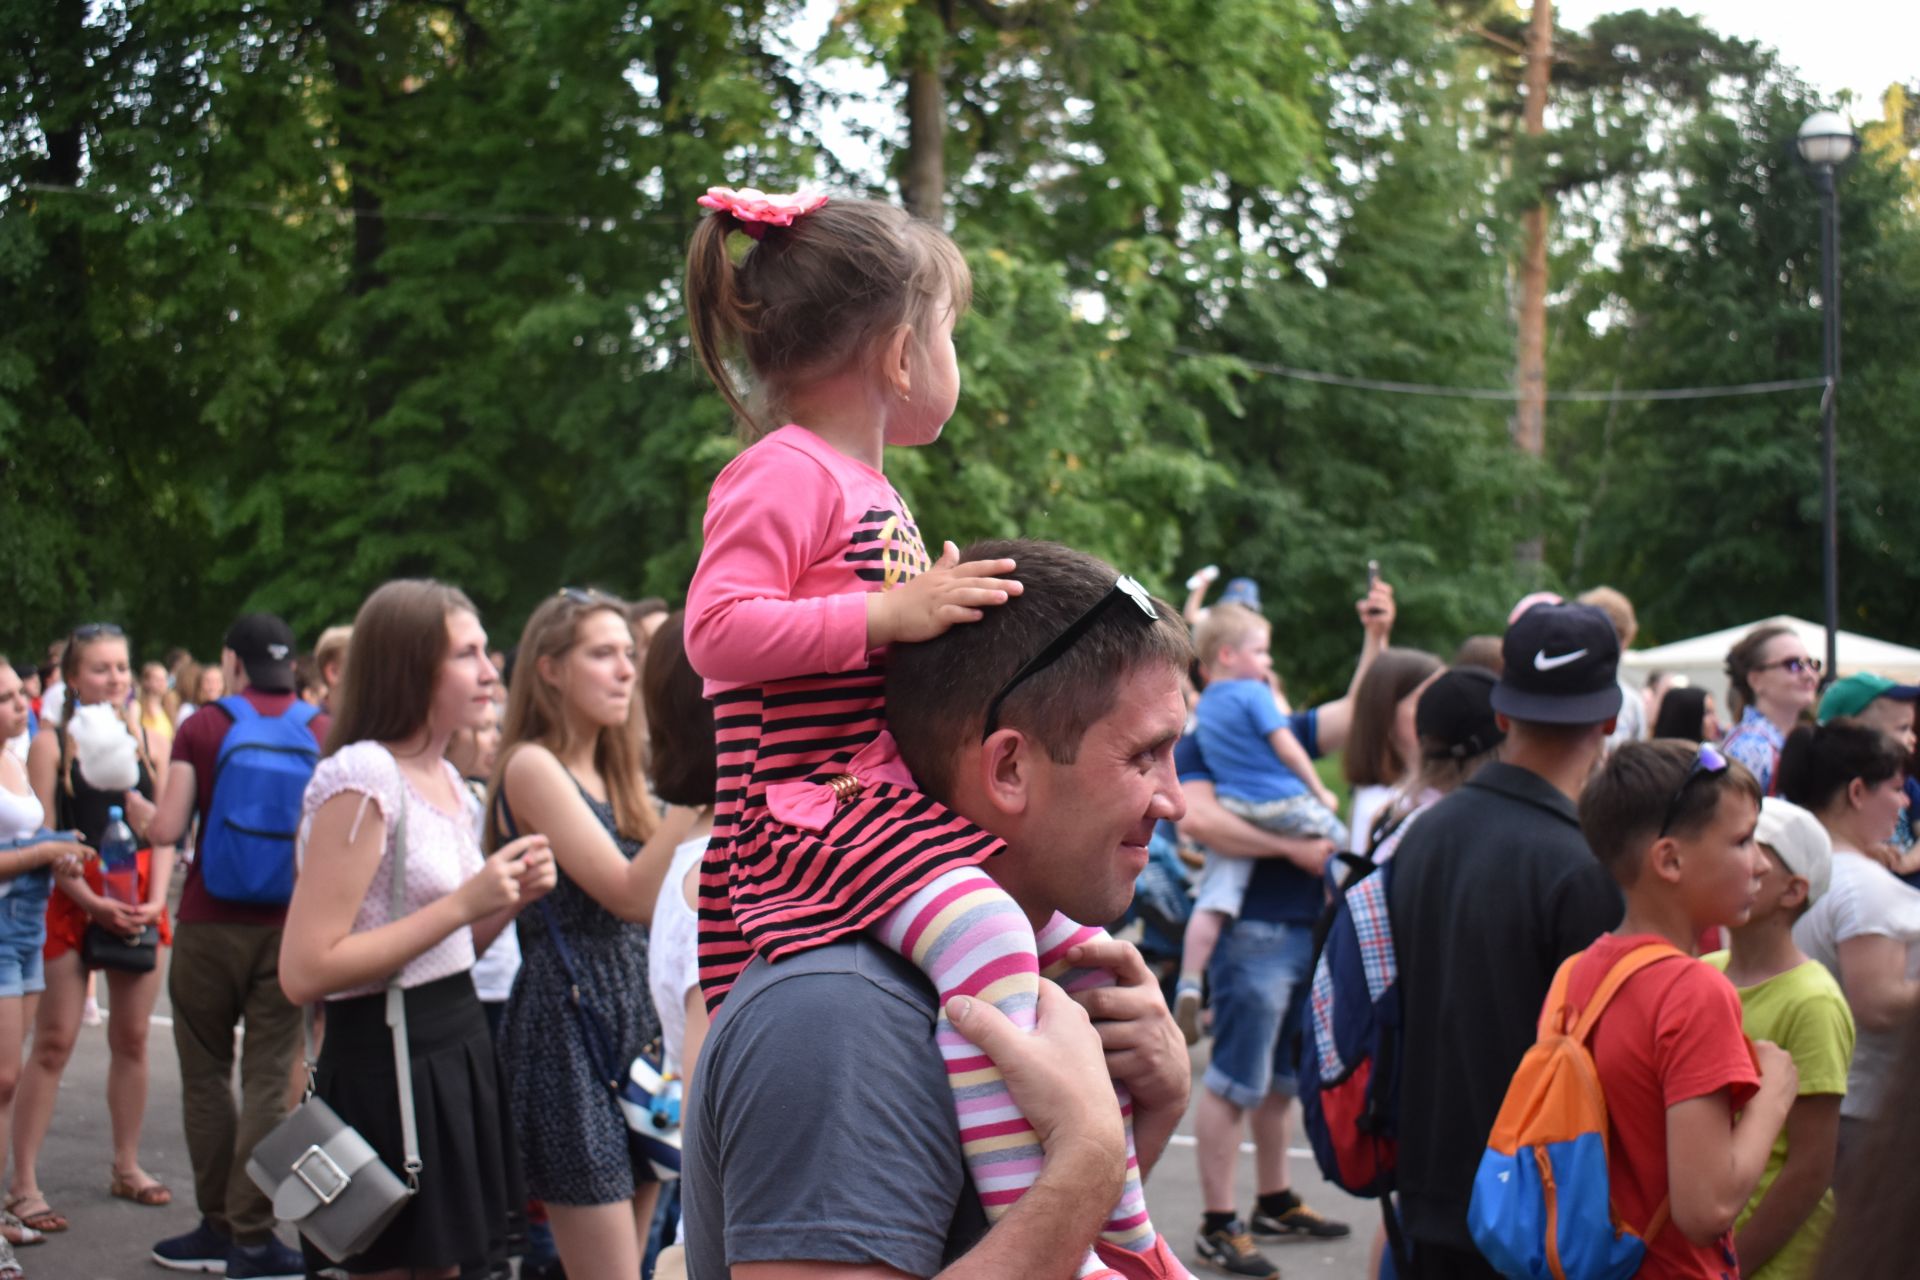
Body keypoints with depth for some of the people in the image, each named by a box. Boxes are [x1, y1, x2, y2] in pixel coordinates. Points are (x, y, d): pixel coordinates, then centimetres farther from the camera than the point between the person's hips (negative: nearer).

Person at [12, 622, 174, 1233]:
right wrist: (95, 903, -16)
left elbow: (164, 832, 5)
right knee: (53, 1043, -3)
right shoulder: (51, 745, -3)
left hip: (139, 899, 3)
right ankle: (23, 1183, 0)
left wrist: (156, 900, -8)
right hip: (73, 899, -3)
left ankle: (127, 1166, 22)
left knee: (132, 1038, 9)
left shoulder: (148, 742, 7)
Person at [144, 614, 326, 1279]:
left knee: (206, 1074, 11)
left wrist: (144, 810, 14)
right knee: (269, 1080, 3)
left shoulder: (203, 727, -4)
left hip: (209, 922, -1)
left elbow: (167, 829, -8)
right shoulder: (323, 732, 0)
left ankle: (219, 1226, 16)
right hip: (288, 927, 1)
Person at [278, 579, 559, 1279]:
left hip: (455, 1055, 9)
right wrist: (463, 904, -21)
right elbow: (305, 971, -22)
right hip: (385, 1070, -9)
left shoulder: (445, 778, 12)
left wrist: (510, 899, 3)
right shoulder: (362, 778, -16)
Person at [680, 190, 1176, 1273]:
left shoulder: (870, 490, 20)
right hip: (812, 814, -11)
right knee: (985, 934, -34)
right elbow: (717, 631, -23)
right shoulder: (782, 473, -11)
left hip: (895, 808, 11)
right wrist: (891, 616, -24)